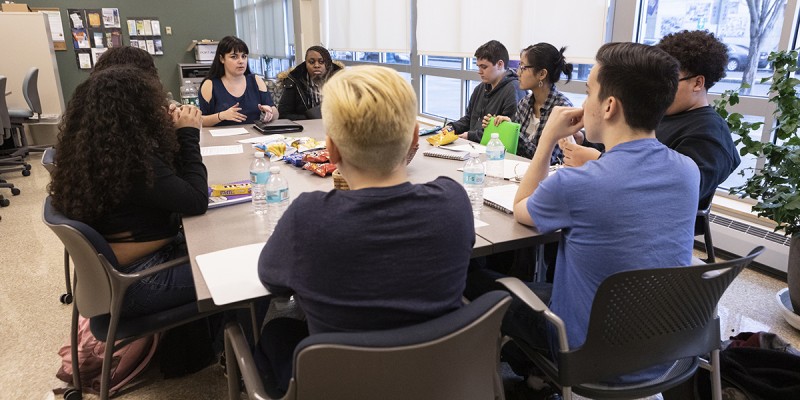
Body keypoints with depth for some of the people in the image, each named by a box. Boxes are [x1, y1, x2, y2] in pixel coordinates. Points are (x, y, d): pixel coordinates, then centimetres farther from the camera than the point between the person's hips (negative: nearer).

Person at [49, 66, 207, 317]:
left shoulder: (89, 149, -1)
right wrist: (188, 135, -16)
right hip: (135, 282, -9)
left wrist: (174, 131, 0)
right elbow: (197, 201, -23)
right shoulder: (133, 162, -30)